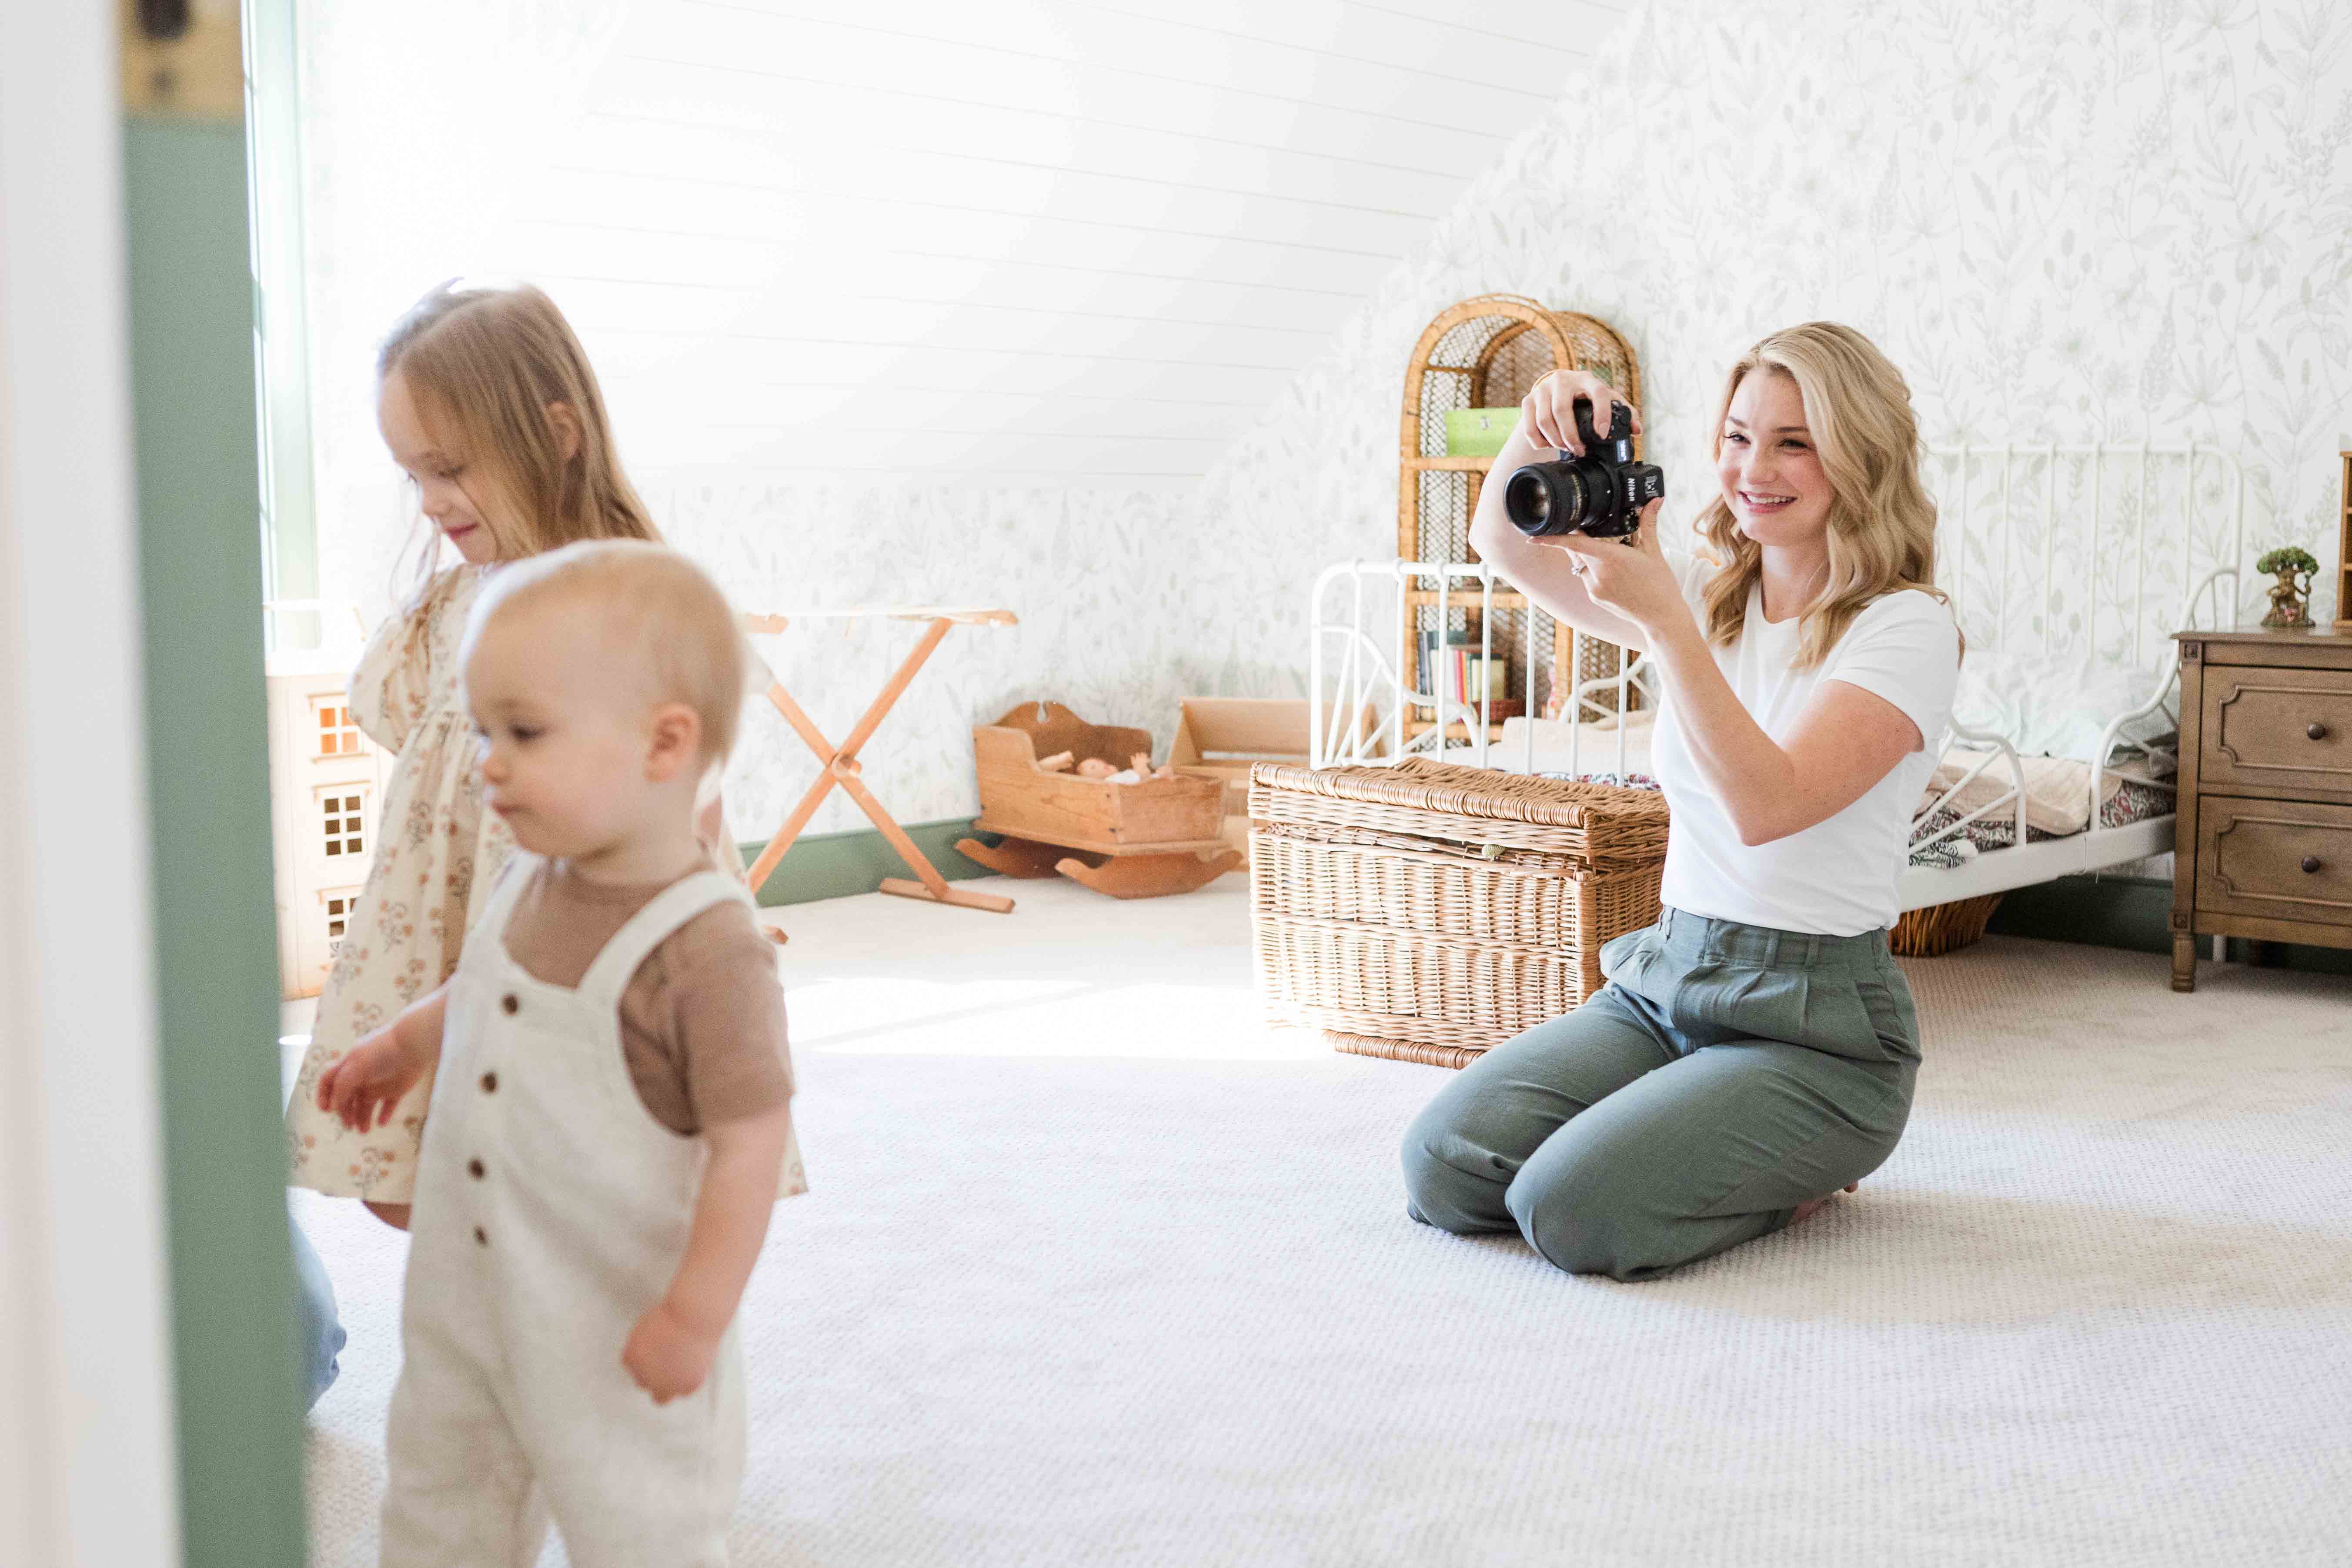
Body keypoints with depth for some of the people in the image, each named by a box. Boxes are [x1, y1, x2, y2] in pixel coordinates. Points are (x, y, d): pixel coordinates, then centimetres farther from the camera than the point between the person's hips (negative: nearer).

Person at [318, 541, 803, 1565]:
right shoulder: (536, 882, -4)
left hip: (615, 1327, -8)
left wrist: (695, 1317, -24)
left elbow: (751, 1141, -26)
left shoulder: (708, 949, -29)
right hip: (469, 1291, 8)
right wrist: (406, 1043, 25)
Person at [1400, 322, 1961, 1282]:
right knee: (1442, 1168, -12)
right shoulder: (1708, 600, 10)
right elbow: (1501, 544, 2)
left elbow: (1767, 804, -23)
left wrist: (1664, 618, -28)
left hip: (1812, 1021, -6)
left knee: (1573, 1214, -24)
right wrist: (1539, 437, -19)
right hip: (1664, 976, 6)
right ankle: (1710, 1146, 13)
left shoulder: (1906, 627, -9)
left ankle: (1800, 1172, 6)